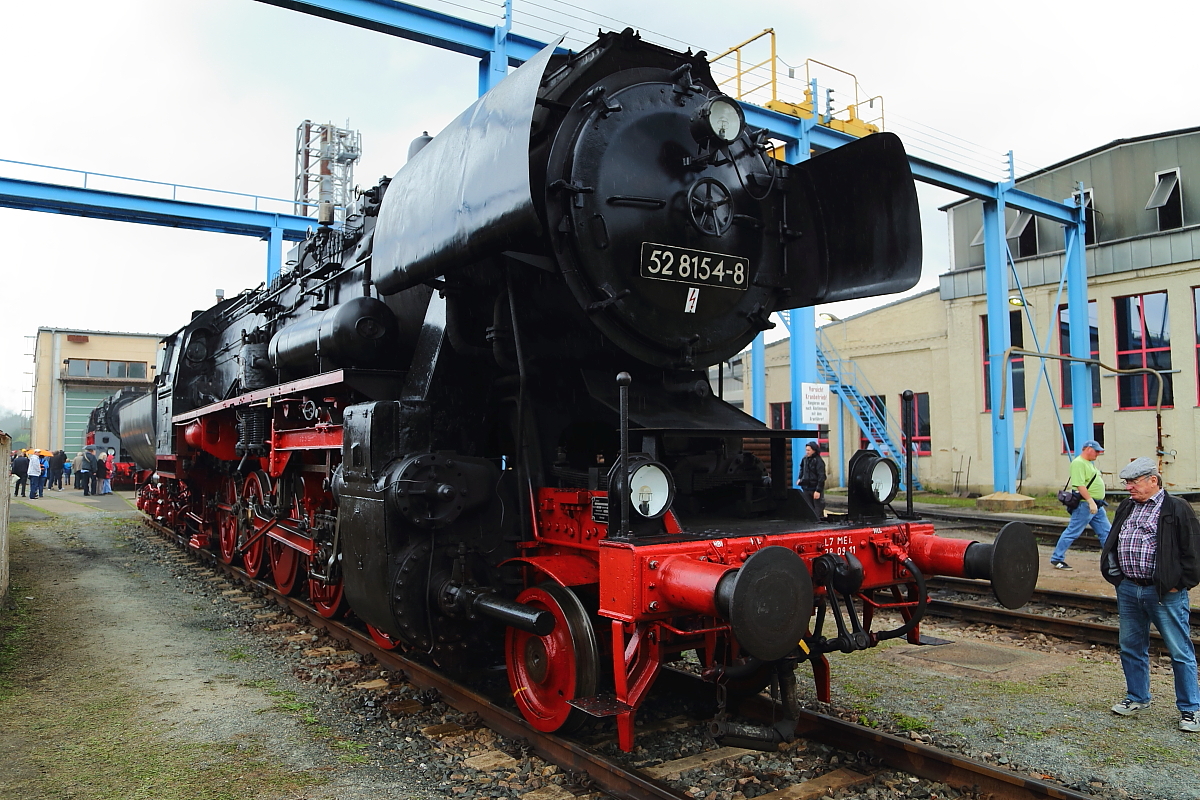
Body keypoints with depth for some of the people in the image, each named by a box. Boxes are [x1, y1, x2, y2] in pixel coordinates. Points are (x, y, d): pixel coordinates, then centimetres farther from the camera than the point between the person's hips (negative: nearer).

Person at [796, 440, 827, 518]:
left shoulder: (819, 461, -13)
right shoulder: (805, 459, 6)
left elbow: (821, 477, -15)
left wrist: (818, 490, -19)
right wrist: (800, 478, 11)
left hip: (815, 488, -6)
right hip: (806, 488, 6)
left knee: (818, 510, 0)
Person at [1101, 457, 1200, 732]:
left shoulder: (1177, 509, -8)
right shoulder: (1126, 508, 12)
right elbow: (1111, 544, 19)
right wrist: (1114, 573, 10)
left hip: (1165, 593, -6)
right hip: (1128, 590, 7)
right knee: (1131, 647, 15)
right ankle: (1137, 697, 30)